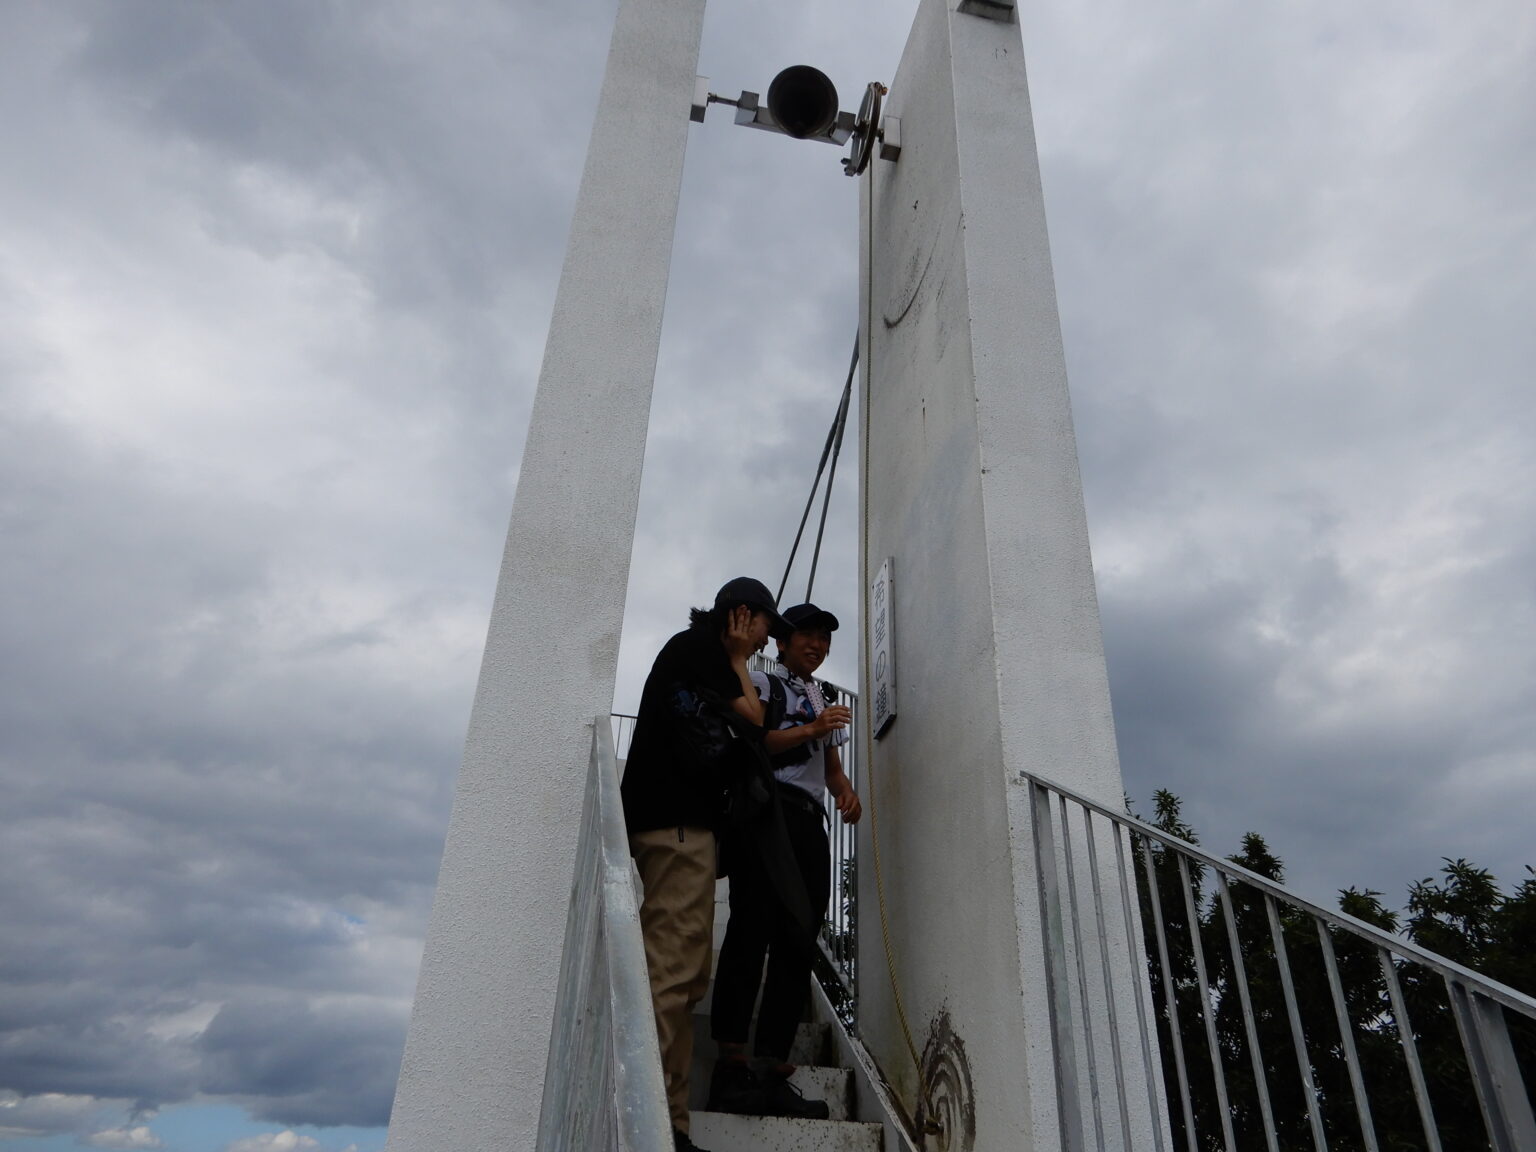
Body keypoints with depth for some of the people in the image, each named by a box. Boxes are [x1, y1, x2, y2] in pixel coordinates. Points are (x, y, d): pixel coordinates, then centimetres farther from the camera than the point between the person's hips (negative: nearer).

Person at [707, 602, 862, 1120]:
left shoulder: (824, 699, 31)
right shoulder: (762, 682, 9)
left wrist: (846, 790, 6)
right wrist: (810, 729, -12)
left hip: (809, 821, 7)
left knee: (798, 943, 0)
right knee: (752, 930, -14)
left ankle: (773, 1072, 1)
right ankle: (732, 1066, -14)